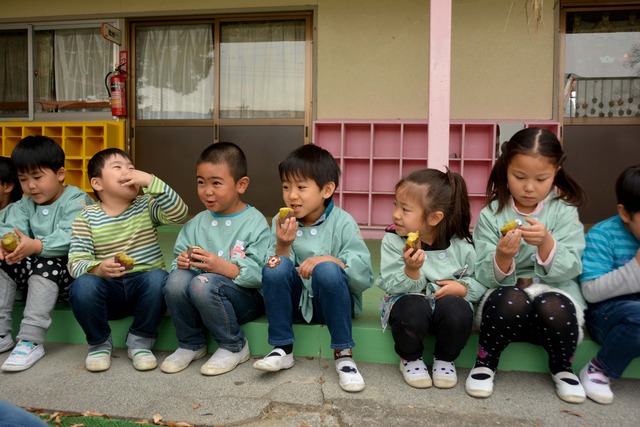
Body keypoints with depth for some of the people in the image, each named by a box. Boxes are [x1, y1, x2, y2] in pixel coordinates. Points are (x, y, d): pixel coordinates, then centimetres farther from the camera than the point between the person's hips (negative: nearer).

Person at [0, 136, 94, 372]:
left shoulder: (76, 200, -13)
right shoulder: (24, 205, 12)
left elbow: (70, 237, -28)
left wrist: (36, 246, -42)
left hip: (68, 269, -7)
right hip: (34, 266, 8)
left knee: (46, 266, -33)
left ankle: (31, 341, -30)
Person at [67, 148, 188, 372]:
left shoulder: (146, 206, 4)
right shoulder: (87, 217, 2)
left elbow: (179, 213, -15)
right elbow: (76, 261, -7)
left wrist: (150, 180, -21)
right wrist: (98, 269, -30)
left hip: (144, 283, 0)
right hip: (108, 288, 0)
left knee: (158, 278, -33)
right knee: (82, 285, -31)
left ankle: (140, 342, -8)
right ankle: (99, 343, -1)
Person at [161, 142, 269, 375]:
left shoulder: (255, 223, -8)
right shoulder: (197, 223, 10)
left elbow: (260, 274, -18)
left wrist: (223, 267, -27)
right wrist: (182, 262, -13)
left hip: (247, 297, -5)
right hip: (205, 297, 5)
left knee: (203, 284, -33)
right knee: (176, 280, -25)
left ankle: (234, 347, -8)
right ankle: (191, 344, 0)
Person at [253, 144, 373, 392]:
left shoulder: (342, 223, -11)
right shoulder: (281, 223, -2)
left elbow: (365, 277, -16)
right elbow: (271, 277, -6)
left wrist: (330, 260, -30)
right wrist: (282, 246, -23)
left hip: (330, 302, -3)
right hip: (295, 301, 3)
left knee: (327, 270, -33)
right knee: (276, 266, -24)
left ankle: (343, 354, -18)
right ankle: (282, 350, -11)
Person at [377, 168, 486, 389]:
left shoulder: (461, 245, -10)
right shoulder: (393, 241, -12)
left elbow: (482, 282, 0)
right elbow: (391, 287, -16)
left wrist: (462, 288, -19)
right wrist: (411, 270, -34)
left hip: (447, 302, 1)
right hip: (408, 302, -1)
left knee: (459, 310, -32)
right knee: (412, 310, -35)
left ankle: (445, 360, 1)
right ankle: (410, 359, 0)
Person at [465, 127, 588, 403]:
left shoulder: (564, 212, -1)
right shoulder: (491, 215, -2)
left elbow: (569, 270, -9)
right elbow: (484, 277, -7)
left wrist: (546, 244, -28)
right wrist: (502, 257, -29)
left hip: (554, 292, 1)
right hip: (505, 294, -1)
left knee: (553, 306, -33)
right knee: (511, 299, -34)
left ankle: (562, 369, 0)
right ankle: (485, 362, -6)